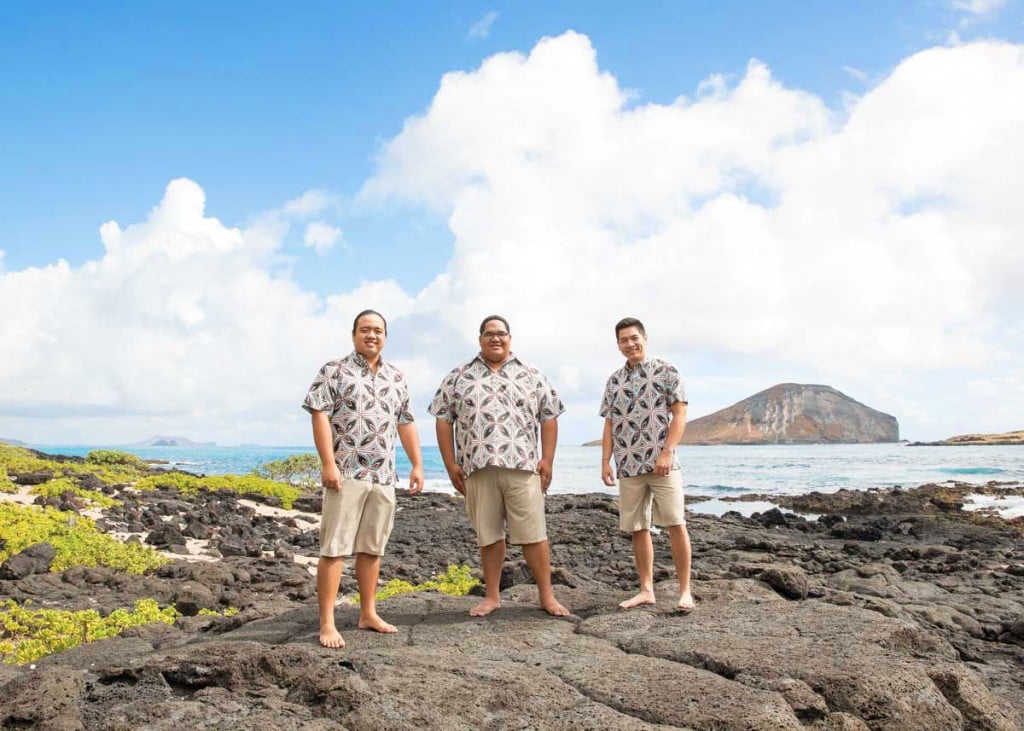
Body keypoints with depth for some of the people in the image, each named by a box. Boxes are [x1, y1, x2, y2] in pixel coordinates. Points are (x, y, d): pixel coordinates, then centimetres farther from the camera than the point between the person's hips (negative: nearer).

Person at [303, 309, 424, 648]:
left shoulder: (396, 378, 15)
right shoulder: (334, 371, -1)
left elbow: (406, 424, 18)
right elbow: (320, 415, -8)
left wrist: (417, 464, 11)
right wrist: (328, 463, -17)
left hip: (383, 477, 5)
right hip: (346, 473, -5)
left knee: (372, 547, 11)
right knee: (335, 547, -5)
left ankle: (368, 613, 21)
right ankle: (327, 623, -1)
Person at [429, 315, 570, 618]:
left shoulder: (532, 376, 10)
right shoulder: (458, 377, 9)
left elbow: (549, 418, 9)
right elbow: (443, 420, 8)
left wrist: (547, 460, 0)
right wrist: (451, 464, 2)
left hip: (523, 468, 0)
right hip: (477, 469, 1)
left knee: (533, 534, 0)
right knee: (488, 536, 9)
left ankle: (547, 596, 11)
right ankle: (492, 596, 21)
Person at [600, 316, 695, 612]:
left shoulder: (666, 371, 1)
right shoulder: (614, 381, 13)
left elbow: (679, 415, -4)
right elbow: (610, 425, 15)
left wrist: (667, 452, -14)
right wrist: (605, 461, 6)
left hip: (663, 464, -4)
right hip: (628, 466, 5)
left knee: (676, 525, -6)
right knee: (637, 529, 7)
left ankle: (685, 591, 3)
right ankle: (646, 590, 16)